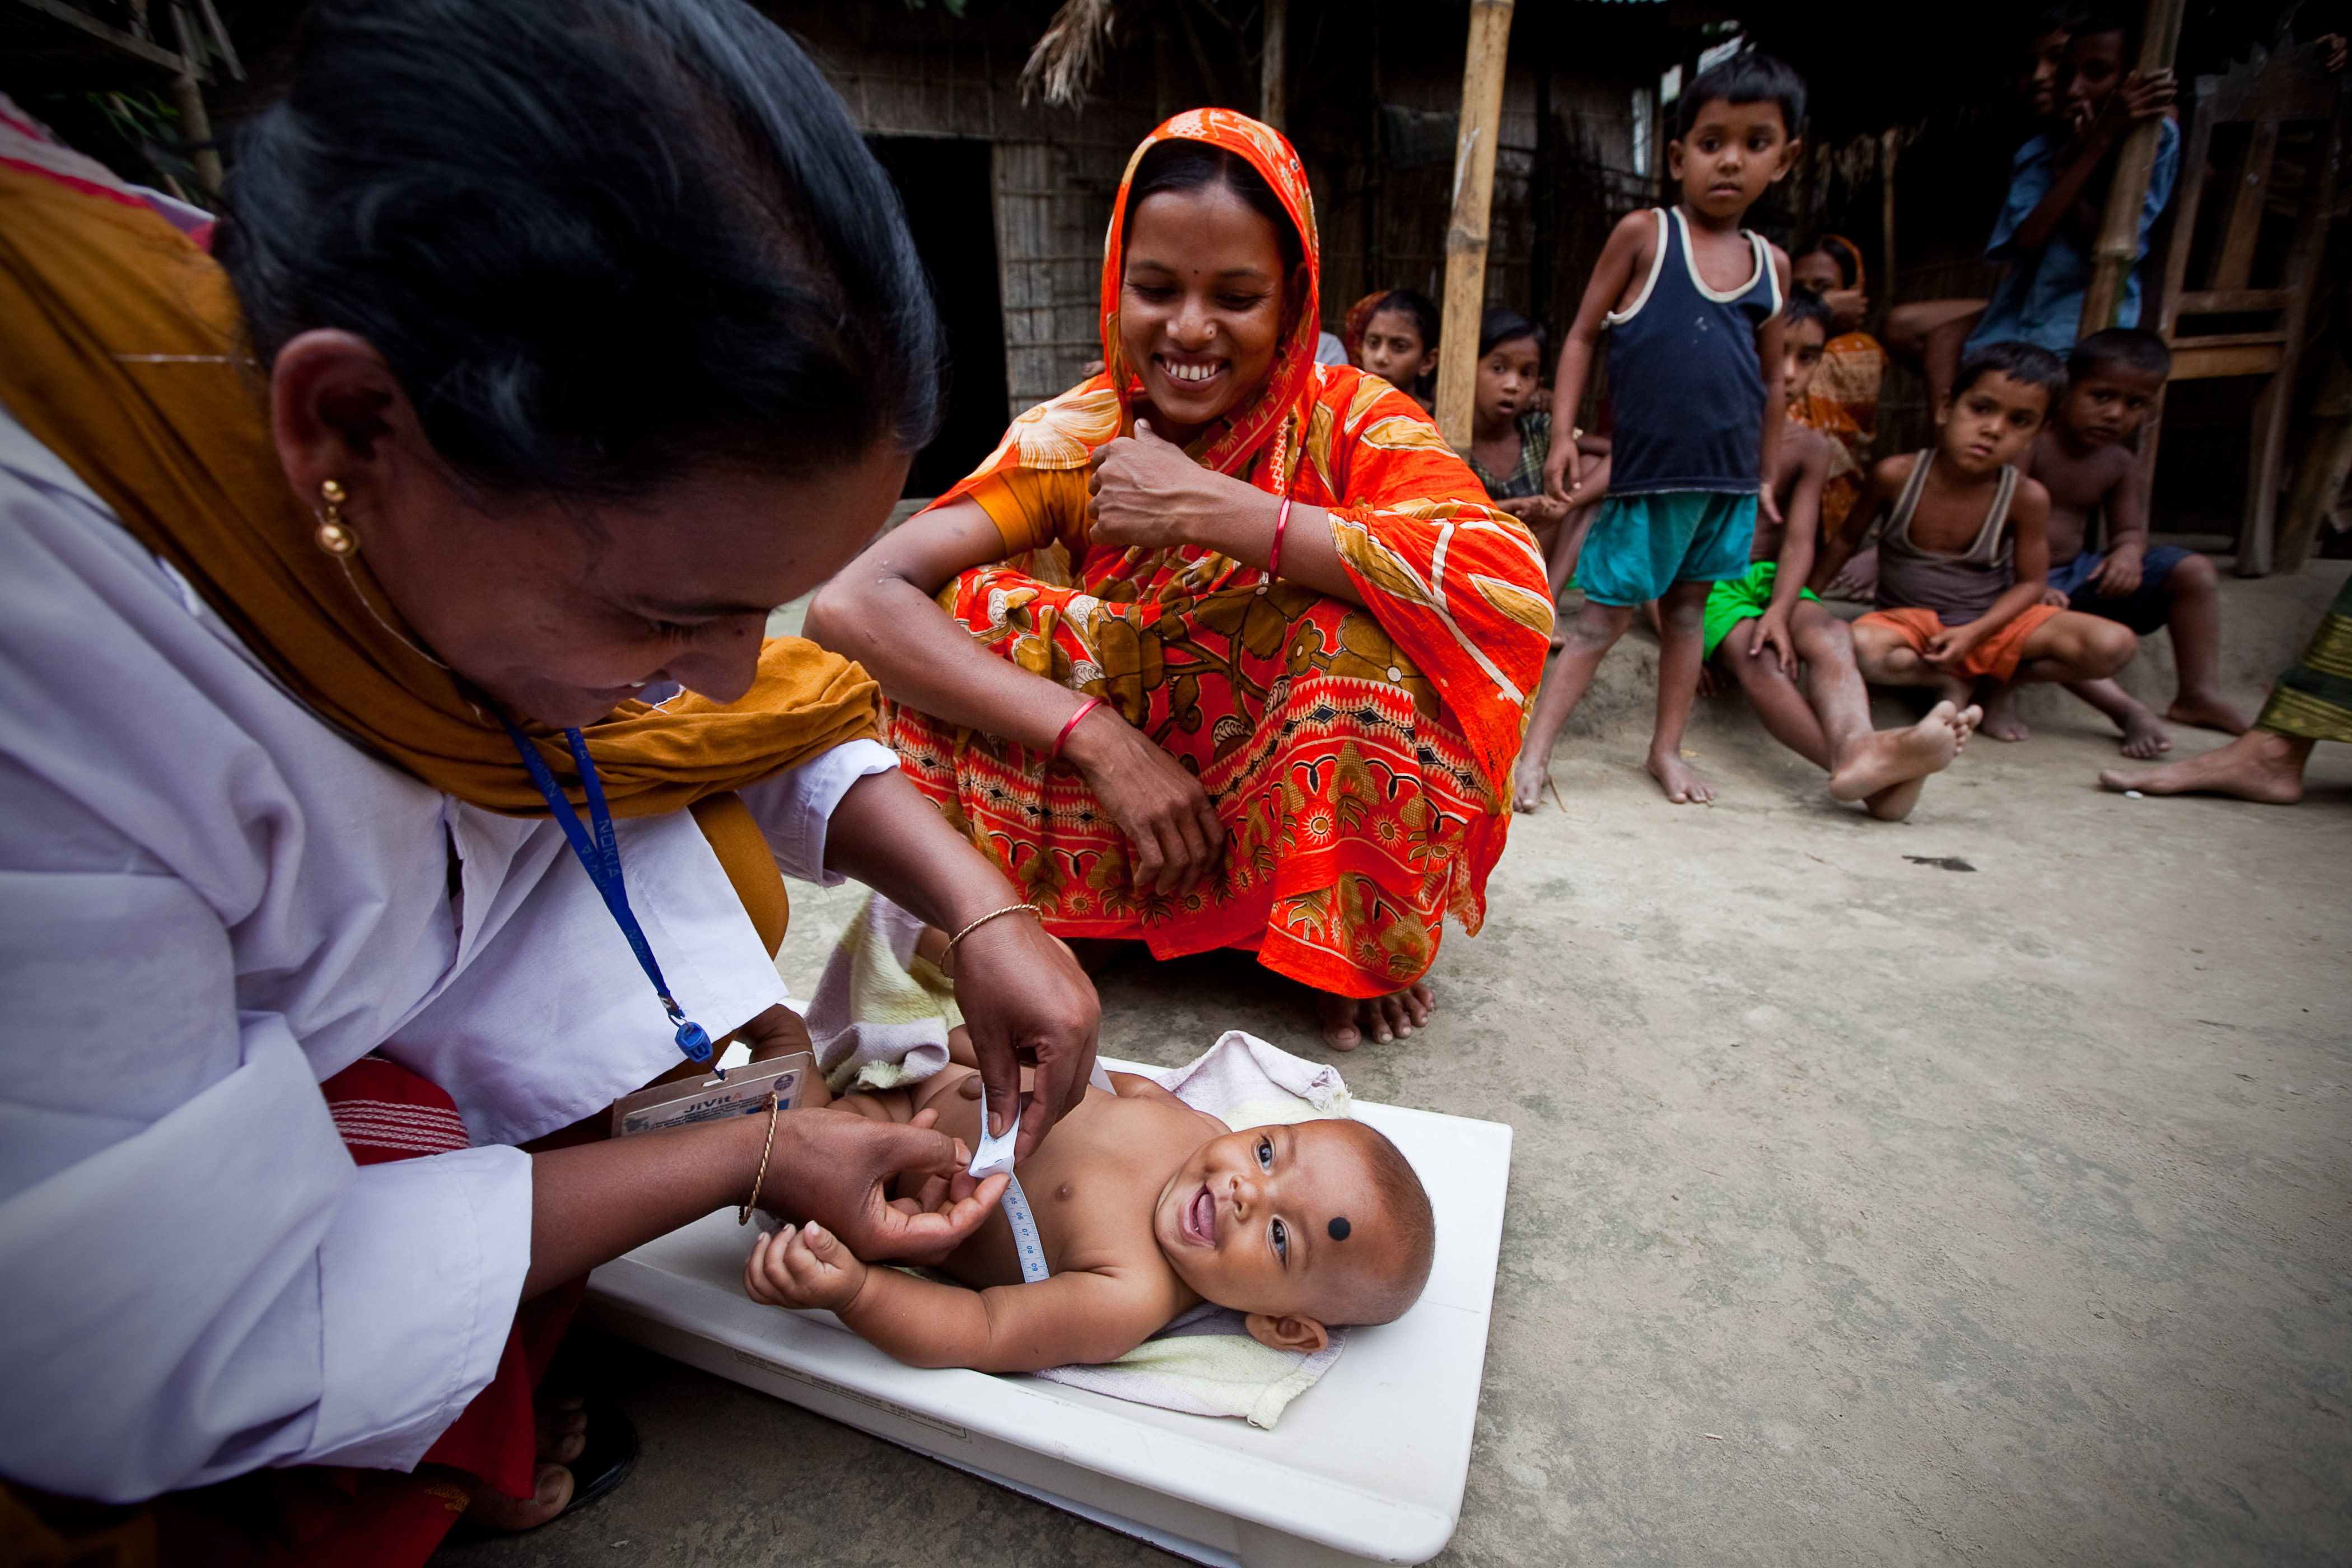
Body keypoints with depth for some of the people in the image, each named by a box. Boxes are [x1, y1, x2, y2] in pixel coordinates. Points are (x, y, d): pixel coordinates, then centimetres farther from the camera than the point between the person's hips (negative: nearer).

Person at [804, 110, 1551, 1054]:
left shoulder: (1351, 420, -11)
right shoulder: (1074, 441, -9)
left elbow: (1515, 578, -32)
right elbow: (850, 603, -22)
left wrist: (1210, 509, -32)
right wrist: (1099, 737, -32)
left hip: (1312, 826, 0)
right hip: (1134, 806, 1)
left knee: (1363, 622, -28)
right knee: (966, 611, -19)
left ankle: (1364, 943, -6)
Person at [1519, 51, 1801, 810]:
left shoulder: (1772, 265, 11)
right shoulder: (1643, 234, 0)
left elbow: (1772, 378, 17)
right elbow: (1582, 337, 0)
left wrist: (1769, 478, 16)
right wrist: (1563, 435, -10)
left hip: (1729, 476, 4)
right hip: (1647, 472, -4)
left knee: (1688, 611, 12)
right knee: (1602, 618, -4)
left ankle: (1667, 748, 23)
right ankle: (1534, 751, 2)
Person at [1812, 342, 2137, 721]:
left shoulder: (2027, 498, -12)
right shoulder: (1897, 476, -15)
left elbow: (2030, 583, -3)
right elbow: (1847, 539, 0)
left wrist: (1974, 633, -20)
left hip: (1990, 622, 2)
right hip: (1908, 620, -1)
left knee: (2114, 645, -19)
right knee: (1861, 646, -37)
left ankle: (1997, 680, 7)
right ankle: (1952, 681, -5)